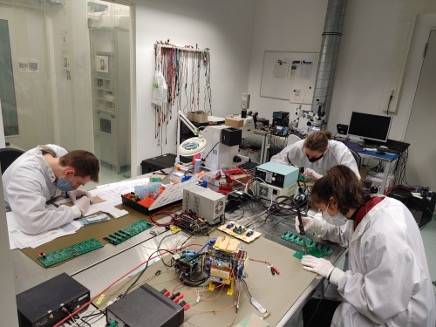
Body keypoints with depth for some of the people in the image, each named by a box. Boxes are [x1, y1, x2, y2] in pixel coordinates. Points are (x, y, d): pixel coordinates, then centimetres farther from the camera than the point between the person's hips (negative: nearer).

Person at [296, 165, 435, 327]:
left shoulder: (383, 236, -35)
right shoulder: (375, 205, -10)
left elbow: (378, 304, -28)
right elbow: (347, 232, 11)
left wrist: (332, 273, -21)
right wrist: (315, 224, -2)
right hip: (385, 299, 7)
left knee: (315, 311, -6)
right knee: (312, 301, 7)